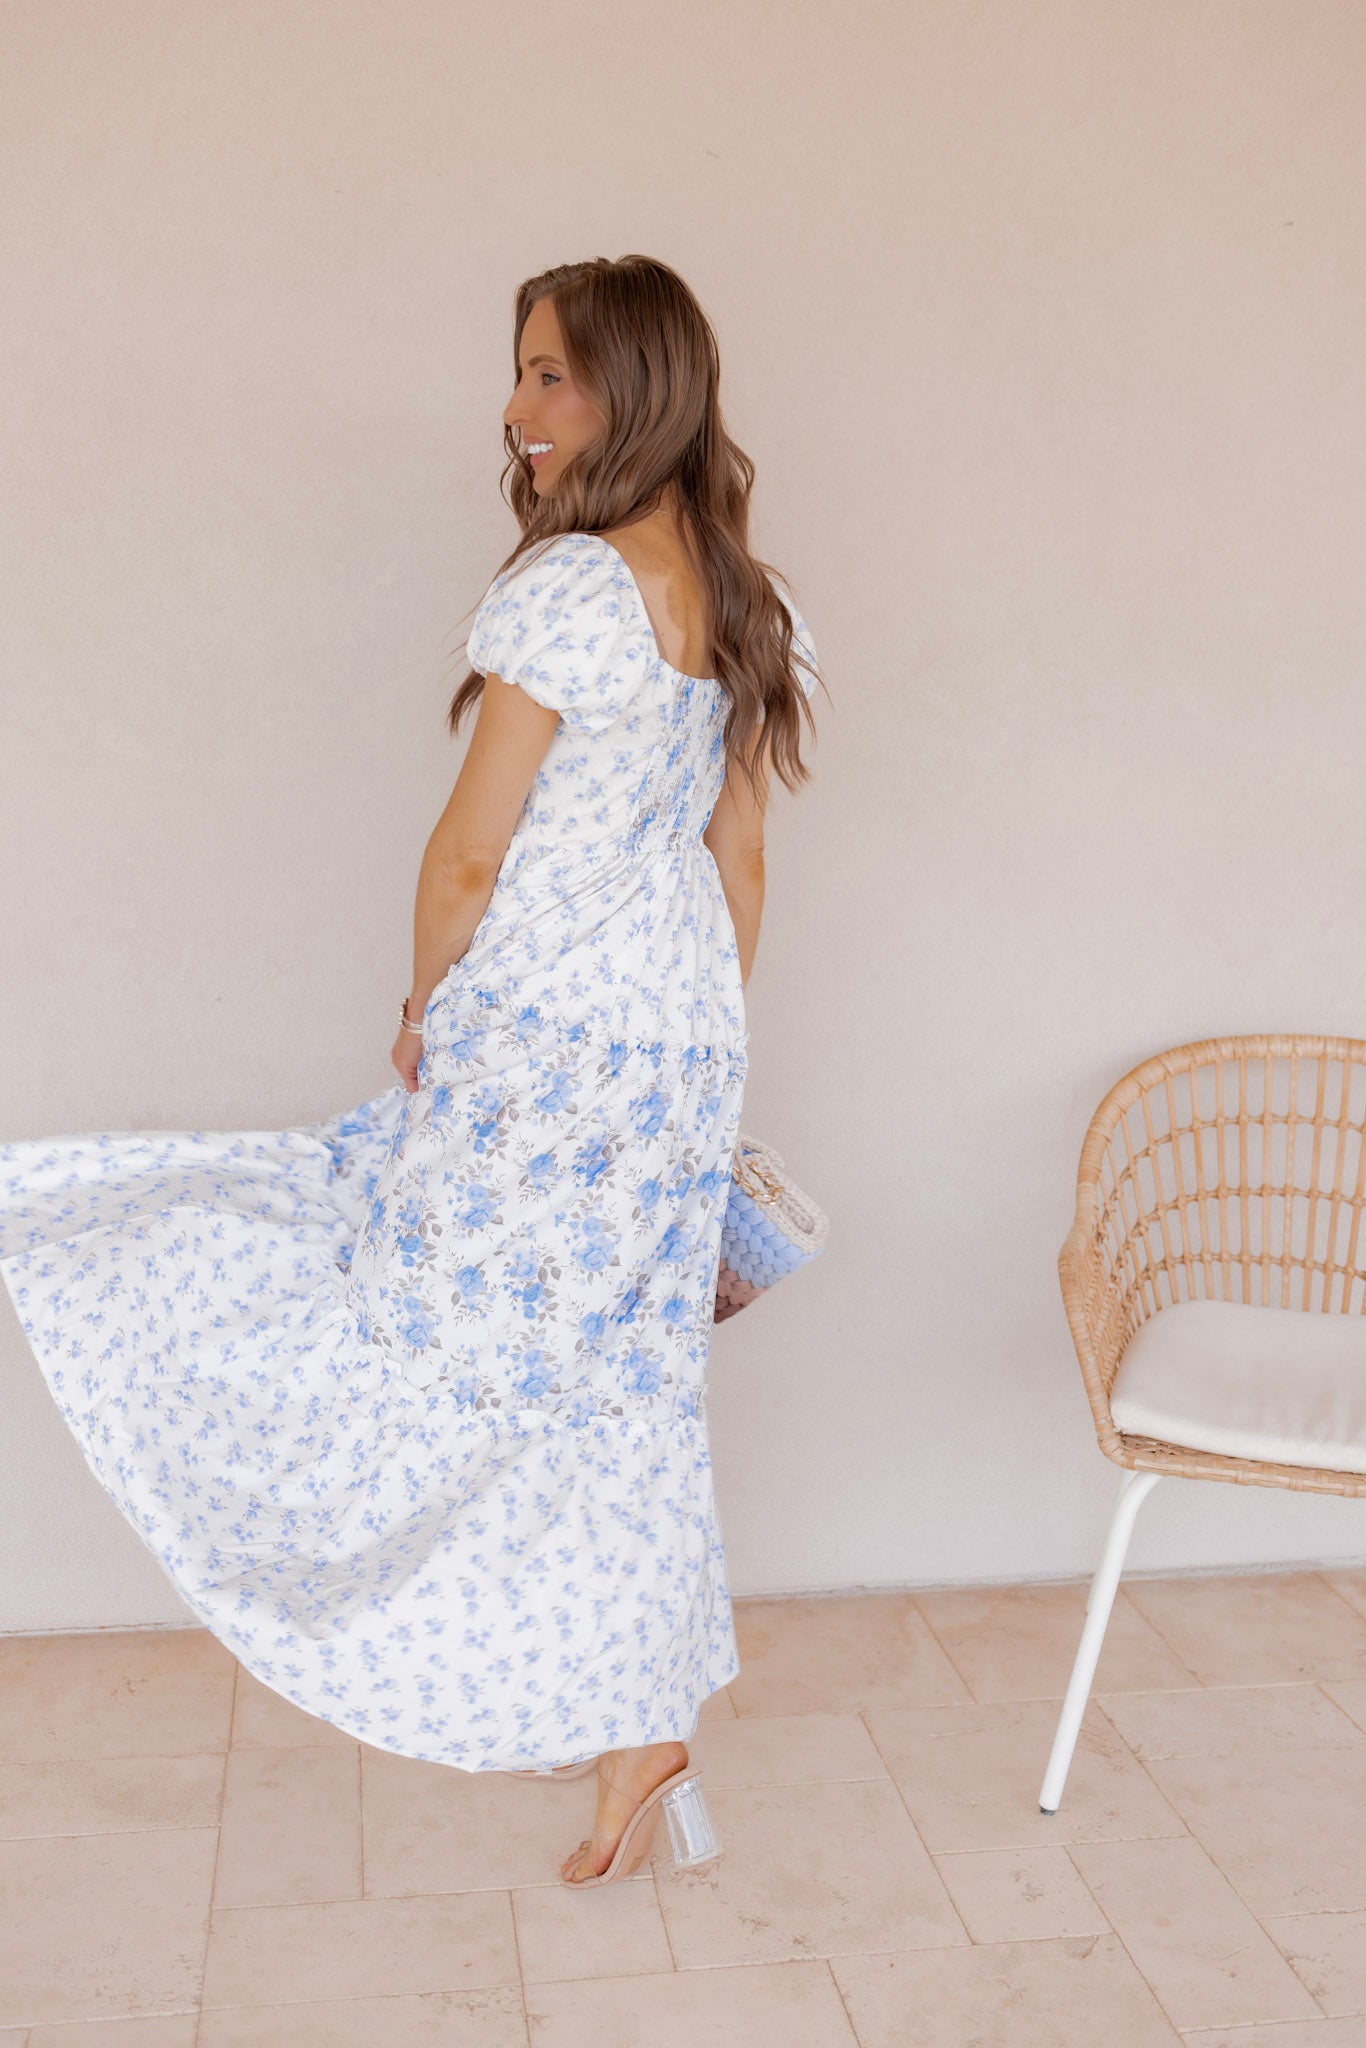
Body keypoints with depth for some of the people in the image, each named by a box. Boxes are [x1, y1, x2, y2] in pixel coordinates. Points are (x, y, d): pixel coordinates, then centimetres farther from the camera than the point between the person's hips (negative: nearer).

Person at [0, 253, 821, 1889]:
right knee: (625, 1371, 13)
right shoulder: (742, 604, 9)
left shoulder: (564, 588, -16)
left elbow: (469, 852, -15)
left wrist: (421, 1011, 2)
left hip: (544, 1032, -8)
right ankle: (641, 1730, 23)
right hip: (683, 1032, 8)